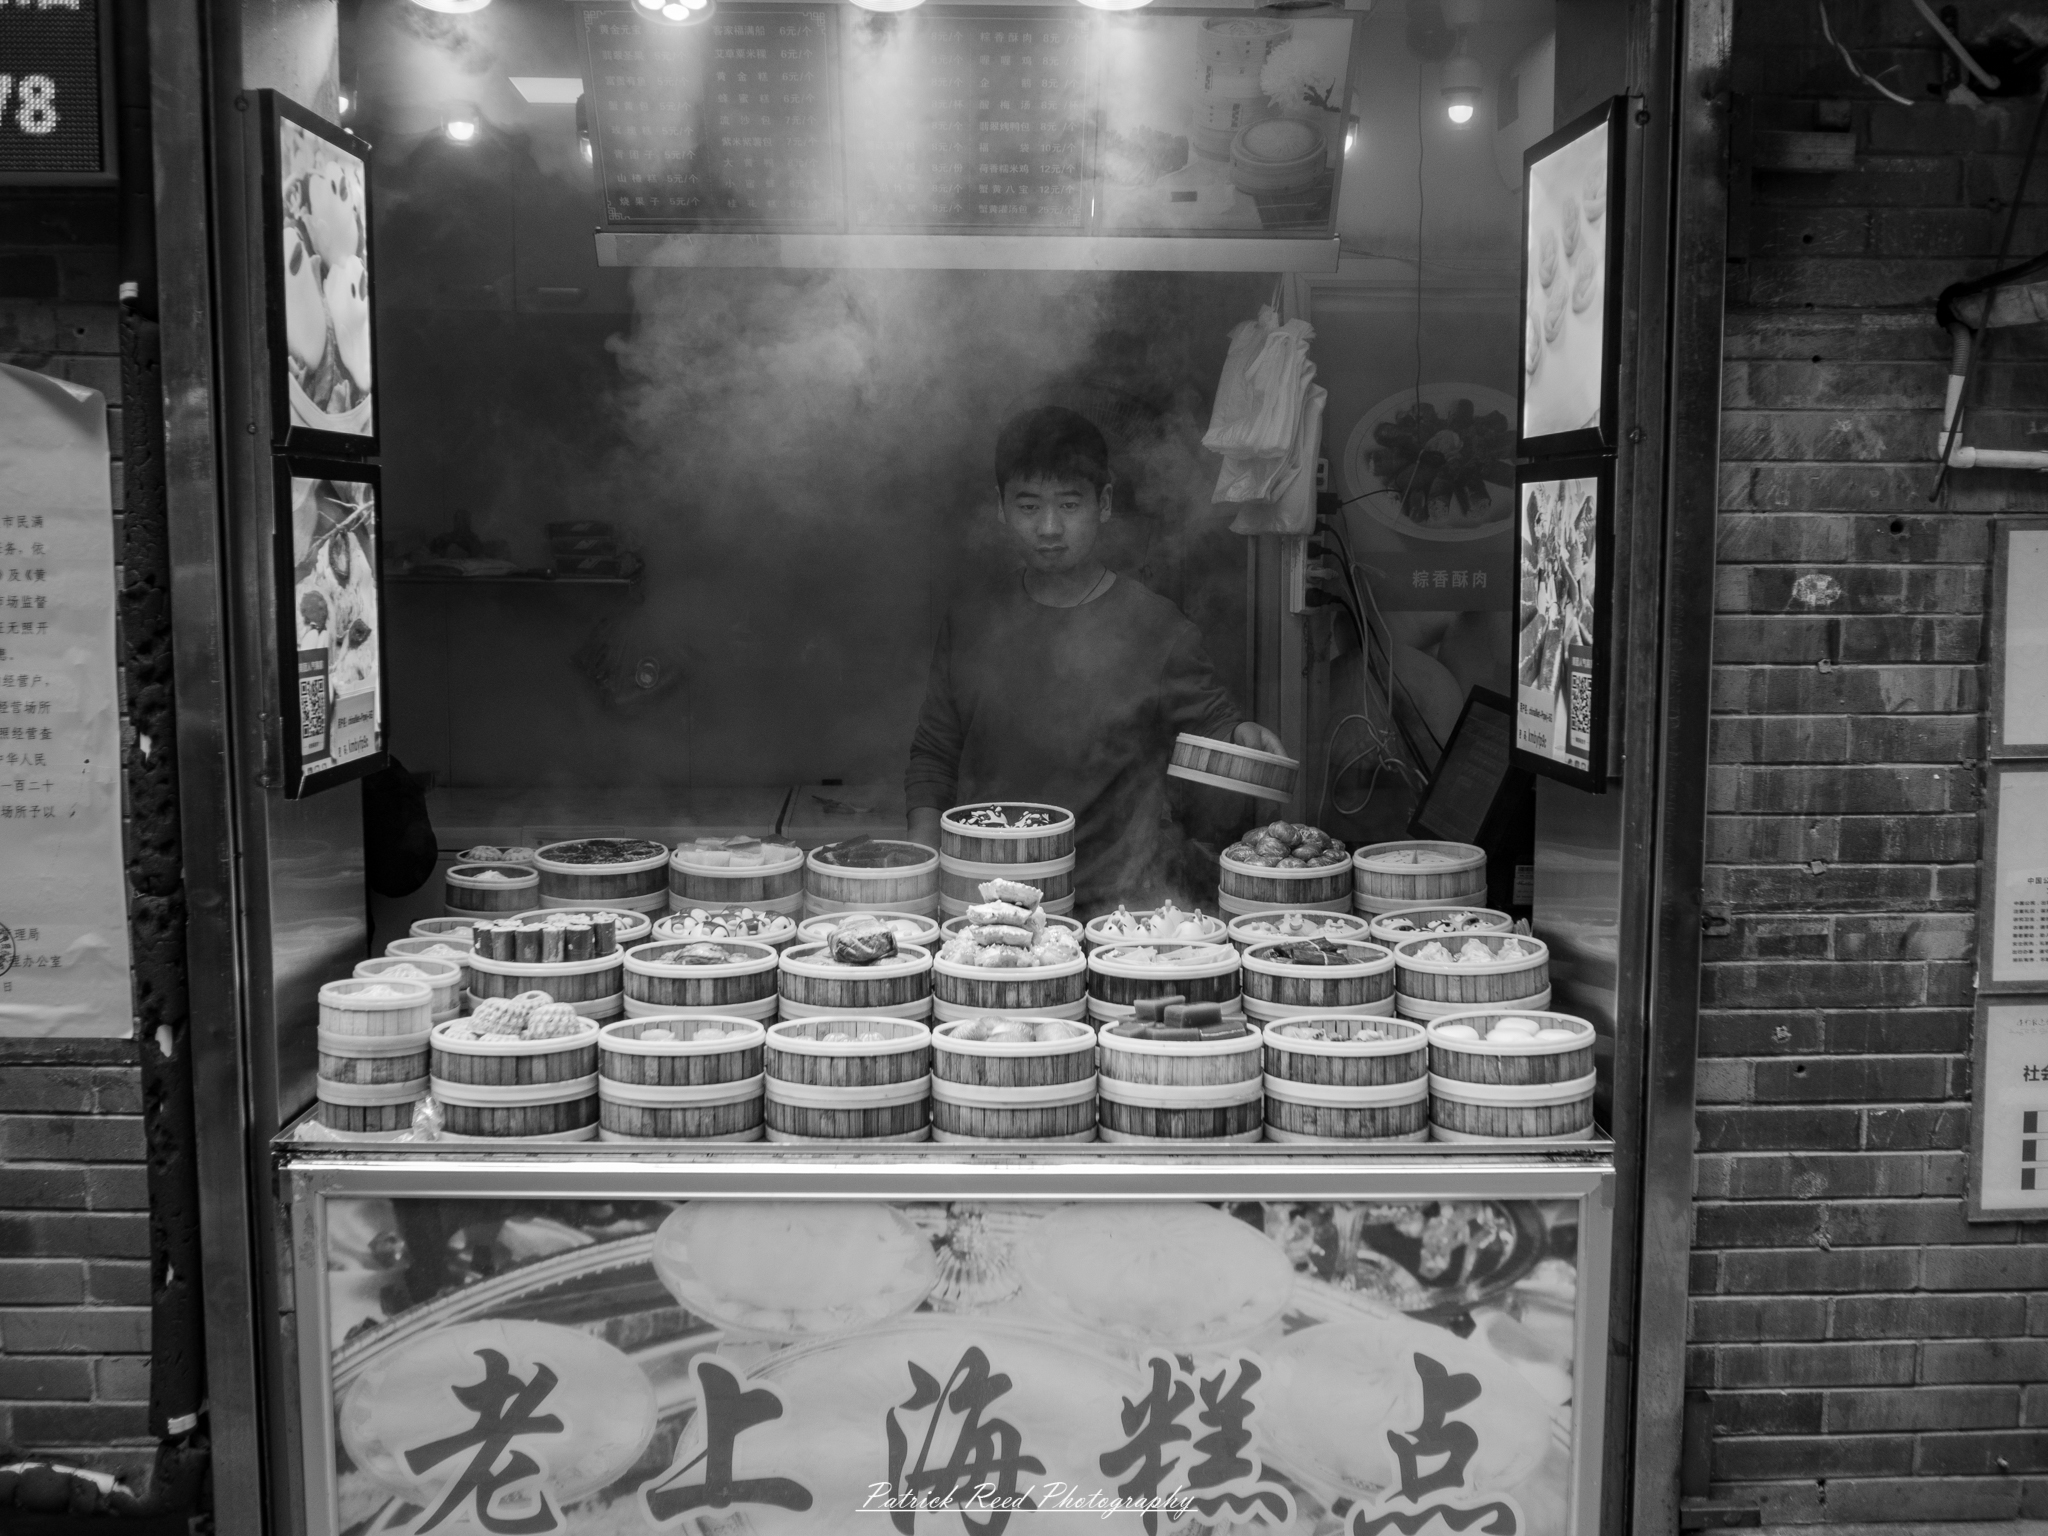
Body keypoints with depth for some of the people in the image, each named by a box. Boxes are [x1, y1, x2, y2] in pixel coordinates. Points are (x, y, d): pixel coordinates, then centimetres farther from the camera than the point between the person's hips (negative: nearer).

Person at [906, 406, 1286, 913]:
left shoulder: (1154, 625, 1)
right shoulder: (970, 624, 10)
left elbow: (1211, 718, 10)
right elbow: (933, 753, 17)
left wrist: (1241, 736, -12)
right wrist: (923, 847, 3)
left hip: (1124, 893, -1)